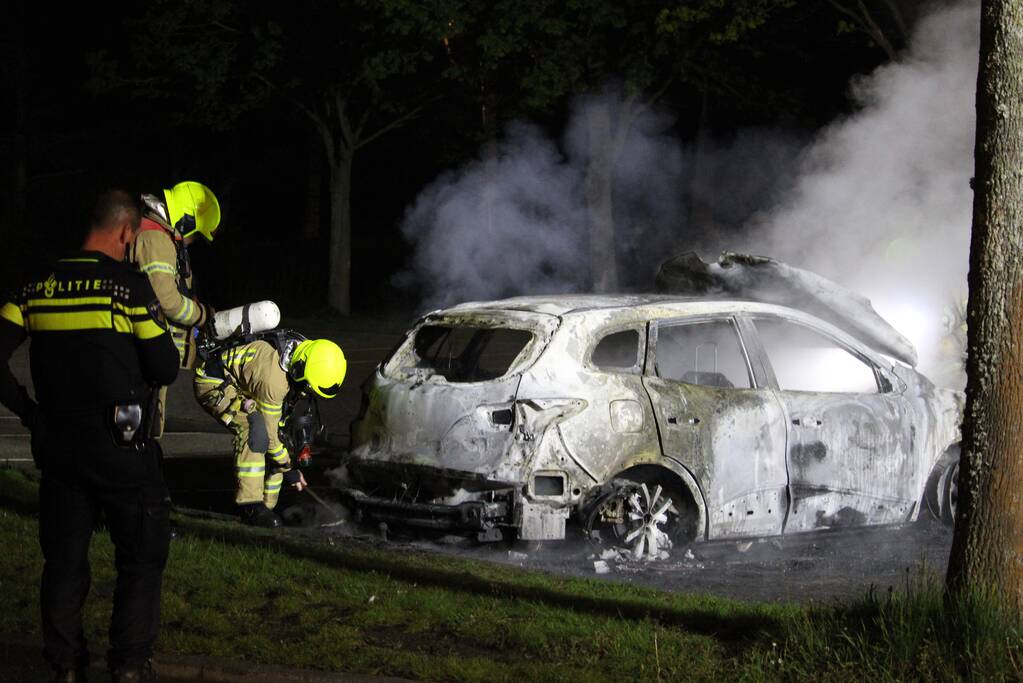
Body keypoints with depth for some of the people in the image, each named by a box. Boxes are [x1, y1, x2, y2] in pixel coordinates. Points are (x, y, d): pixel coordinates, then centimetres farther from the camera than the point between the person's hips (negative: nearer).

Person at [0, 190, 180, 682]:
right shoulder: (128, 284, -11)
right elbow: (164, 369, -8)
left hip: (57, 443, 5)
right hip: (120, 448, -4)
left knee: (64, 556, 15)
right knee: (142, 554, 10)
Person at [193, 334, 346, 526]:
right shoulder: (273, 379, -36)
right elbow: (269, 430, -23)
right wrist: (287, 468, -13)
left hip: (237, 385, 10)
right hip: (212, 383, -9)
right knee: (254, 430, -29)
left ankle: (266, 505, 8)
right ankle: (250, 506, -27)